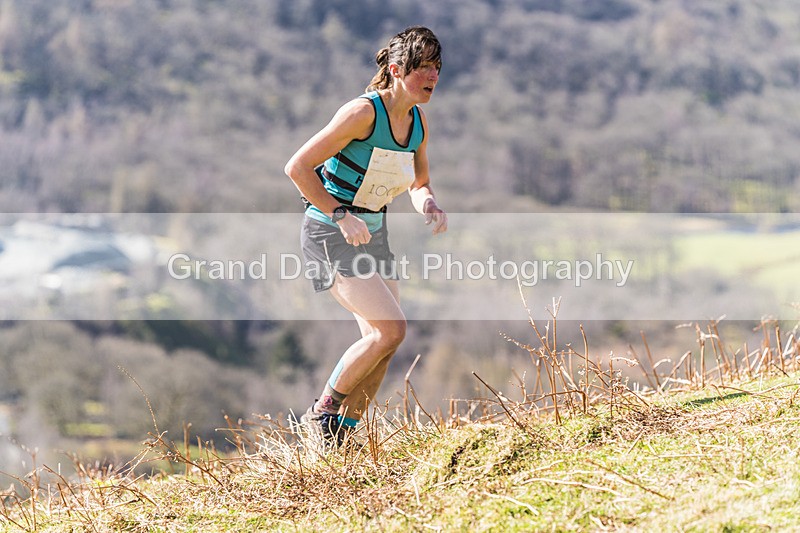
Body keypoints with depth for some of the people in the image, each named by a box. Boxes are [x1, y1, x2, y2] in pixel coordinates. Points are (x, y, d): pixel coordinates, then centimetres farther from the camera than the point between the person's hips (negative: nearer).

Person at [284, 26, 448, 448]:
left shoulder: (417, 122, 3)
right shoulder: (363, 112, -20)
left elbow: (418, 184, 17)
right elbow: (297, 167, -20)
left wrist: (428, 204, -7)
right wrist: (341, 216, -24)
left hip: (373, 234, 8)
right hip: (329, 234, -8)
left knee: (381, 340, 3)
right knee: (391, 329, -18)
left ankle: (338, 437, 15)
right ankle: (321, 413, 0)